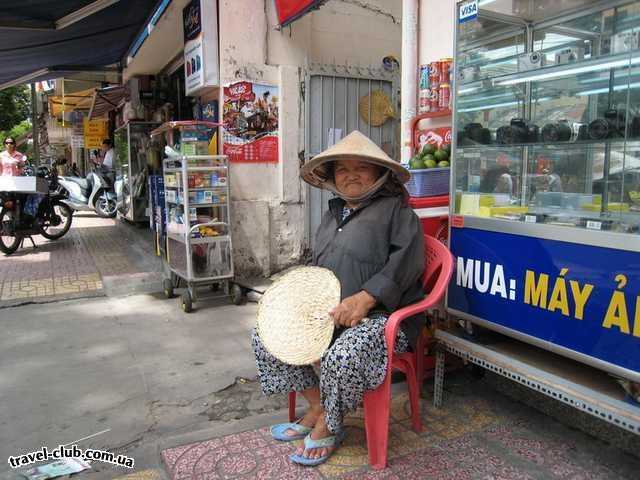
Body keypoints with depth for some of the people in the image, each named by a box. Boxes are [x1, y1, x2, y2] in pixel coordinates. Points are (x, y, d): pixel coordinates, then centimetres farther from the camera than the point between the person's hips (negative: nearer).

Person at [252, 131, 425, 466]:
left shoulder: (395, 209, -4)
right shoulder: (333, 213, 20)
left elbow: (406, 260, -18)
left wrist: (364, 299, -27)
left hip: (380, 314, -8)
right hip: (325, 310, 8)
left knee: (342, 358, -36)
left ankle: (329, 426, -2)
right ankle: (317, 407, 11)